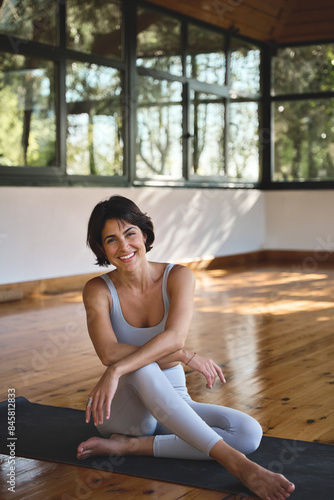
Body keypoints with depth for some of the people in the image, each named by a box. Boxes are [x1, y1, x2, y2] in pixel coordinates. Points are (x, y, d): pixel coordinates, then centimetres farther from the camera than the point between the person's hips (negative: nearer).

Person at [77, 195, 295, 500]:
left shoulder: (178, 277, -7)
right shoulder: (98, 290, -8)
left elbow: (174, 337, -24)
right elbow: (109, 353, -23)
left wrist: (117, 371, -37)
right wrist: (184, 356, -26)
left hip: (173, 404, 2)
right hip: (125, 407, -2)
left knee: (250, 433, -22)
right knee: (141, 368, -37)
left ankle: (129, 446, -20)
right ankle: (234, 462, -43)